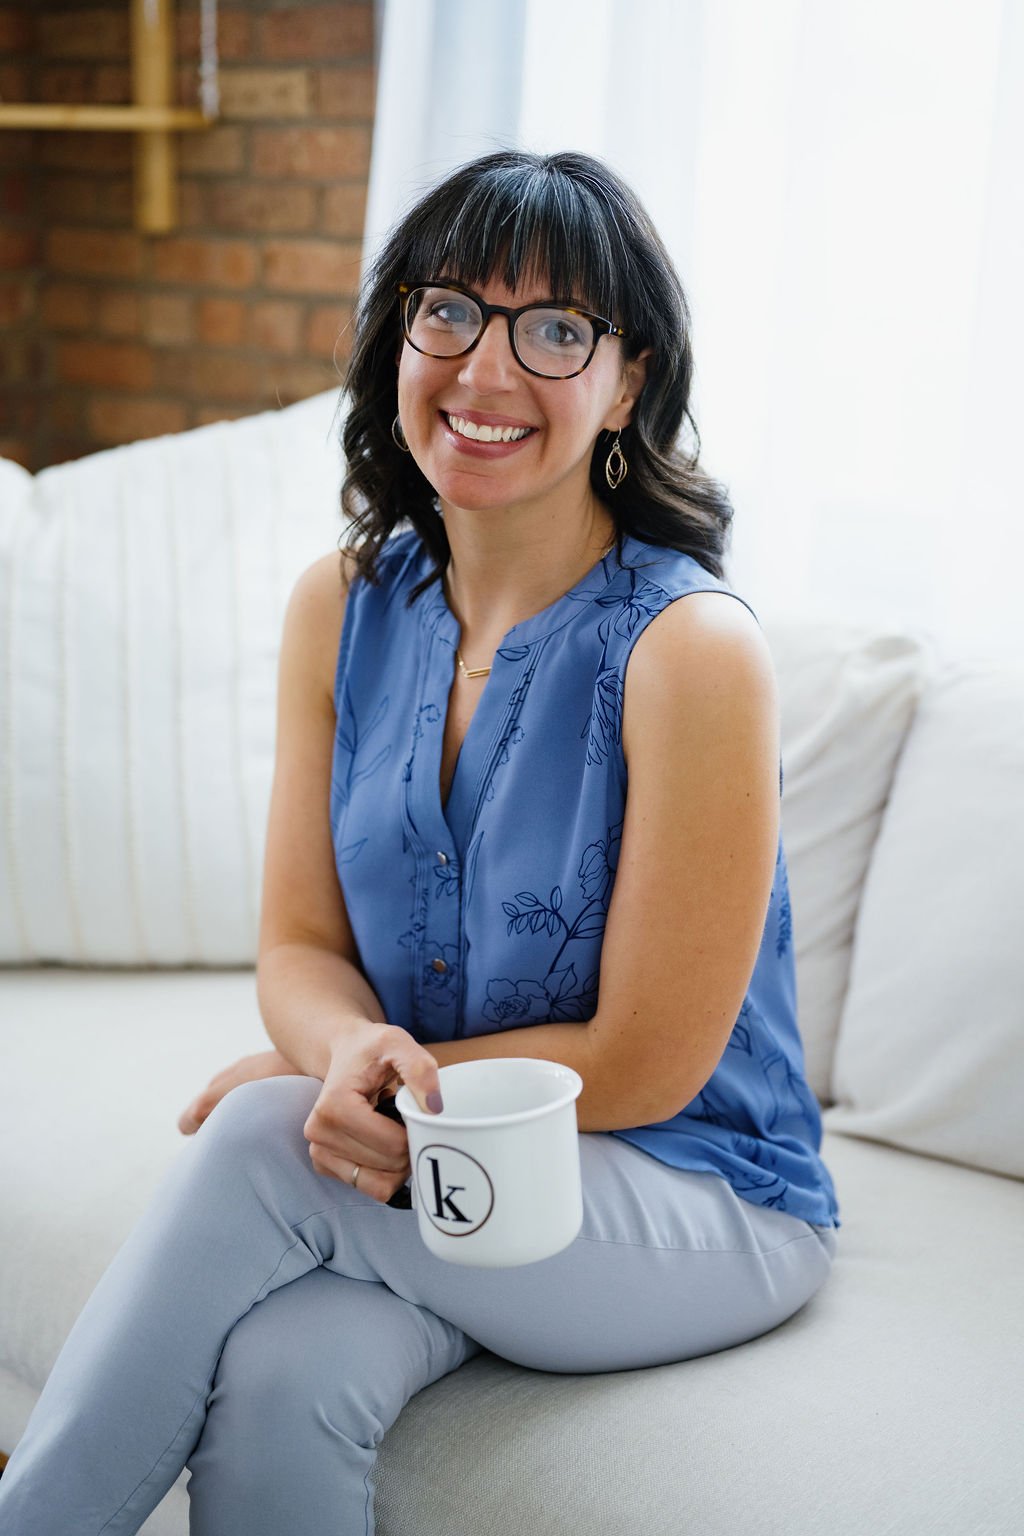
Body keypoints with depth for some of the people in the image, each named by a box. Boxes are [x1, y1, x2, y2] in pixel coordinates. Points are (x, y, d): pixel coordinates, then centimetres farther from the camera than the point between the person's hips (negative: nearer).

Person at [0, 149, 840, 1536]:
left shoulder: (692, 647, -19)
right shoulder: (345, 605, 0)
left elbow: (643, 1067, -16)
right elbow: (300, 948, 2)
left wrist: (305, 1087, -14)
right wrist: (359, 1058, -22)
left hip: (695, 1206, -3)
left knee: (263, 1144, -28)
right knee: (280, 1383, -30)